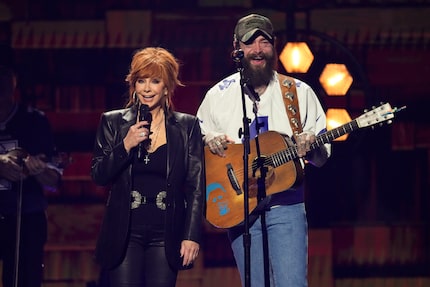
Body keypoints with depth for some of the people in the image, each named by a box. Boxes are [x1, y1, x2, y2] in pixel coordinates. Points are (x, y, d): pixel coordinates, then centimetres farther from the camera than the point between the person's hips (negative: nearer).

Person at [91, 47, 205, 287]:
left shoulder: (187, 126, 5)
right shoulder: (113, 122, 7)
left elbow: (196, 186, 3)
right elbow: (98, 176, 4)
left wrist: (192, 236, -4)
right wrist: (126, 146, -11)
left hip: (166, 235, 0)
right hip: (125, 233, 0)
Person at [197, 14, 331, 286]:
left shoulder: (300, 92, 6)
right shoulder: (219, 95, 7)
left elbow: (323, 154, 10)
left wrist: (310, 147, -14)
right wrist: (209, 141, -5)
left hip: (286, 205, -1)